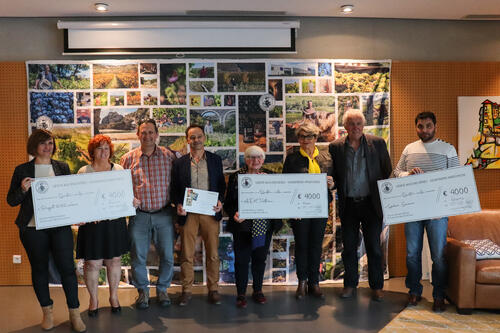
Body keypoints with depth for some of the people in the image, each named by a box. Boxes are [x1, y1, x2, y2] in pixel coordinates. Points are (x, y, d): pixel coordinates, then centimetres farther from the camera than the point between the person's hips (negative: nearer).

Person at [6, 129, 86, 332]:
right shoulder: (22, 170, 4)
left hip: (60, 226, 1)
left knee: (67, 268, -1)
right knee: (39, 269, 10)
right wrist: (23, 189, -15)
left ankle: (74, 313, 11)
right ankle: (47, 312, 27)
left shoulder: (62, 167, 9)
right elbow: (11, 201, 5)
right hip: (33, 228, 0)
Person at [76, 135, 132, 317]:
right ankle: (93, 299, 21)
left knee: (114, 260, 9)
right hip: (92, 222, -2)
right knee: (92, 262, 2)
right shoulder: (84, 171, 2)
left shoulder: (119, 169, 8)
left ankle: (114, 296, 26)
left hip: (115, 222, 2)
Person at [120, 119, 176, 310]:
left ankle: (162, 289, 28)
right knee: (138, 256, 8)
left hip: (164, 215, 0)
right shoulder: (128, 159, 4)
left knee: (167, 256, 7)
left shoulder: (169, 156, 2)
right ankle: (142, 290, 29)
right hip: (138, 215, 0)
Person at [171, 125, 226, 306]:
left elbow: (222, 185, 9)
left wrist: (220, 201, -8)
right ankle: (186, 290, 20)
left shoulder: (215, 160, 7)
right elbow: (174, 188, 7)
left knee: (213, 254, 7)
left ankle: (213, 289, 21)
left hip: (210, 212, 1)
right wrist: (178, 205, -10)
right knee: (187, 255, 6)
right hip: (188, 213, 0)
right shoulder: (179, 163, 5)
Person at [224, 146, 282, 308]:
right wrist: (234, 214, -20)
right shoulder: (236, 177, 0)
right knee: (242, 260, 3)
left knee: (260, 258, 12)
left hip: (265, 226, 3)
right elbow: (228, 203, -2)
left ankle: (258, 291, 28)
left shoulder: (270, 176, 7)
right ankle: (241, 294, 17)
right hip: (243, 226, -2)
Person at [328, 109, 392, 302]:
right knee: (349, 247, 10)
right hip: (348, 205, 1)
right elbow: (332, 174, 9)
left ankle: (376, 286, 20)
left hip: (371, 204, -1)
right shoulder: (336, 147, 1)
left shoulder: (378, 144, 0)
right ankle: (350, 284, 25)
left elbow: (387, 172, 5)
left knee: (374, 247, 6)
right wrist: (339, 192, -4)